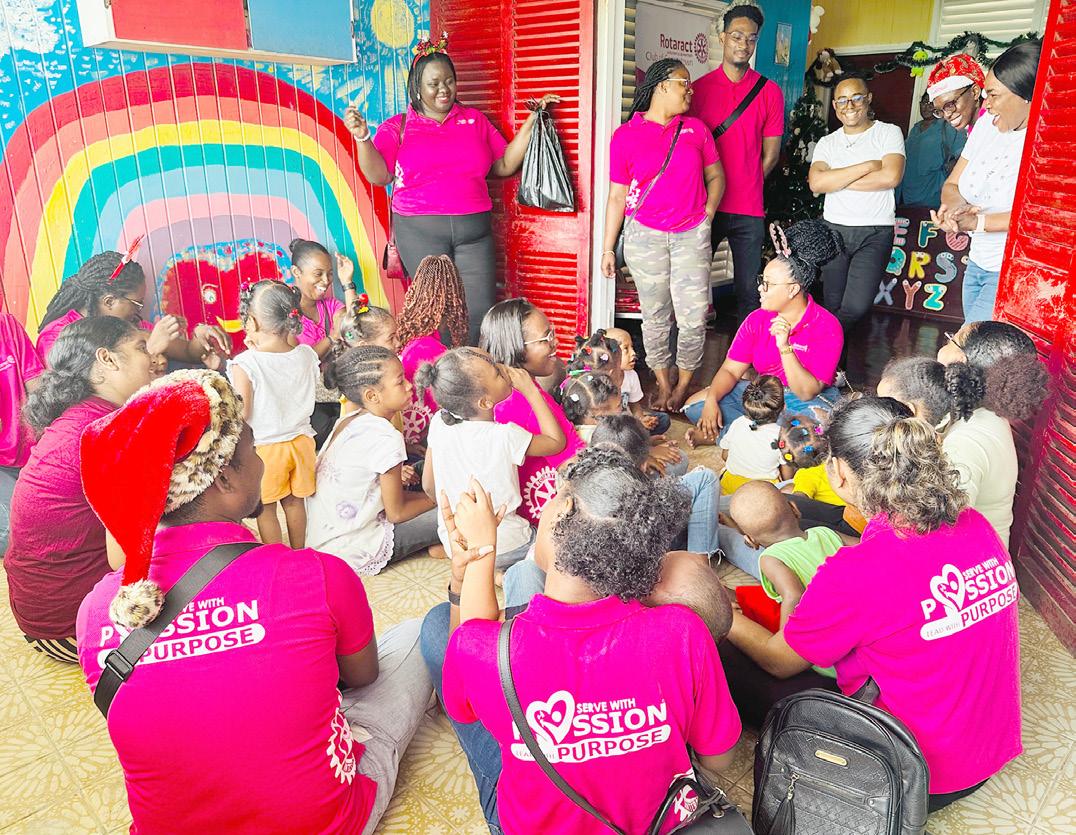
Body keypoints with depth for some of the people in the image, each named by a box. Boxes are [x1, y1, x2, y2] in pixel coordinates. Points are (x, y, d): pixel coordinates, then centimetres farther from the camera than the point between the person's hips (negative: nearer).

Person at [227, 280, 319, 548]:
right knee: (294, 502, 21)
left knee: (265, 509, 14)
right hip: (301, 439, 4)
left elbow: (242, 414, -18)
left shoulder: (245, 364, -21)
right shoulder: (306, 355, -8)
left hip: (265, 447, -4)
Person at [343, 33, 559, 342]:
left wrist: (532, 120, 7)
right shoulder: (397, 127, 7)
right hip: (420, 232, -2)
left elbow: (504, 165, 12)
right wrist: (363, 138, -17)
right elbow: (379, 175, -2)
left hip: (473, 229, 2)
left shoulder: (475, 120, 14)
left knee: (481, 311, -3)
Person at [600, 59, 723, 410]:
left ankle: (683, 385, 15)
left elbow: (715, 176, 18)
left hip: (691, 236, 2)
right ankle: (662, 384, 21)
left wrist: (707, 214, 1)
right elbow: (617, 196, 4)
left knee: (693, 318, -4)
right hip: (645, 236, -1)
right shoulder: (625, 136, 2)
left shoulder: (696, 129, 9)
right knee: (655, 316, 5)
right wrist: (608, 249, 3)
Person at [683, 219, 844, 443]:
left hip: (810, 401, -4)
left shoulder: (827, 327, -18)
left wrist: (784, 347, -34)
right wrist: (711, 400, -25)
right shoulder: (757, 320, -3)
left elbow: (807, 392, -24)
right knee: (695, 405, -11)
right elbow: (731, 370, -5)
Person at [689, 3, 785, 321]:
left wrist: (742, 187, 6)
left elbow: (770, 154, 7)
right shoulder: (699, 88, 5)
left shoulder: (770, 92, 4)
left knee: (749, 291, 2)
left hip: (748, 211, 0)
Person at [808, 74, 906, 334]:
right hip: (833, 229, 3)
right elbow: (816, 183, -7)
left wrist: (837, 180, -8)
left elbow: (892, 176, -14)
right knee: (834, 305, 6)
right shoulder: (827, 142, 11)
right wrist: (867, 166, -11)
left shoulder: (888, 132, 4)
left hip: (875, 232, -3)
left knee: (856, 307, -16)